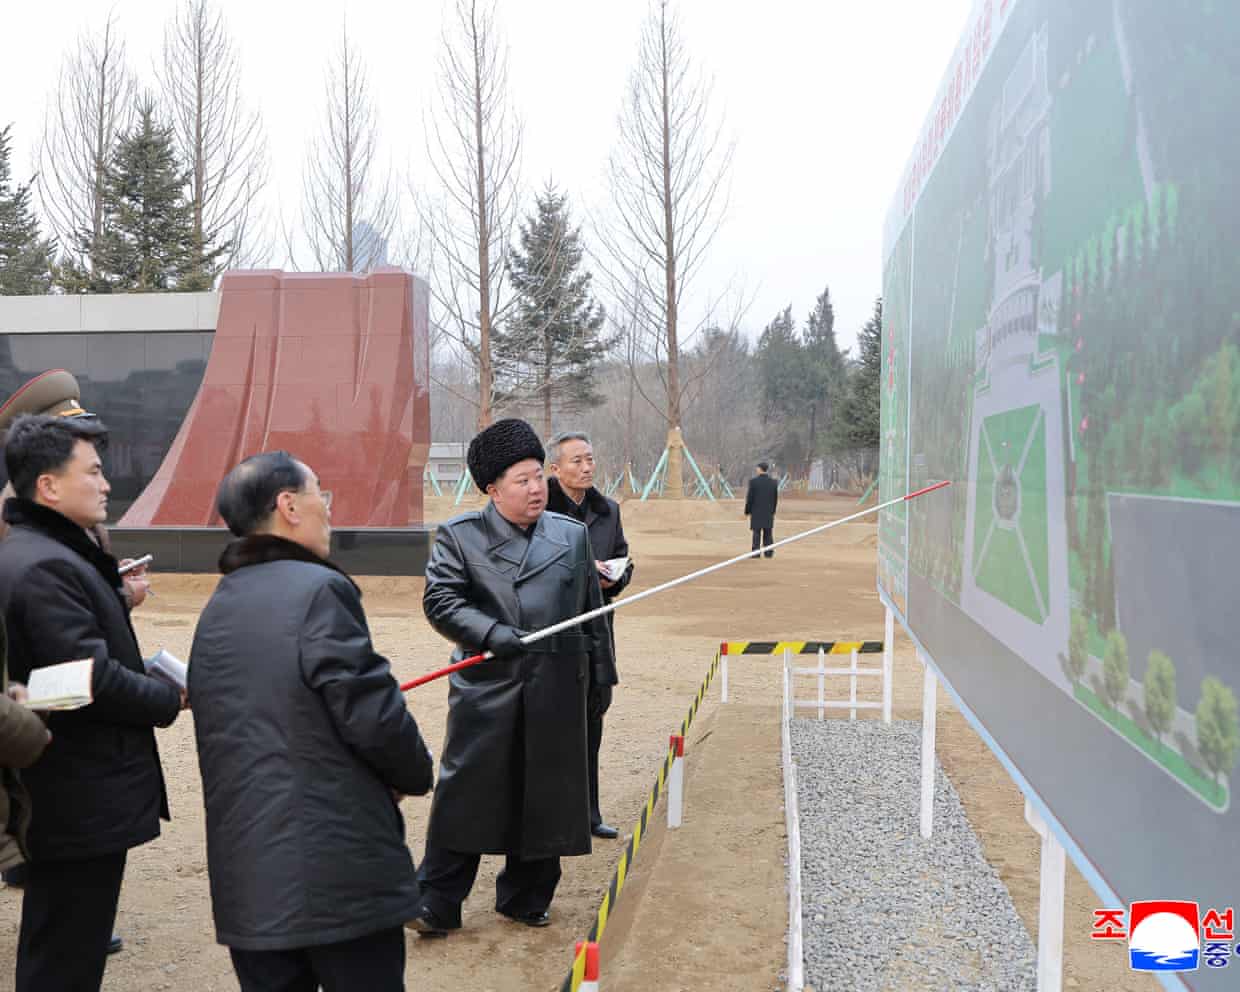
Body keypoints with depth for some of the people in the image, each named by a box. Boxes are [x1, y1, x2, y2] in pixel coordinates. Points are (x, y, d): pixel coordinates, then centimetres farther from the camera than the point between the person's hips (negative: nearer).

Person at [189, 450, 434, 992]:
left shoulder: (218, 607, 12)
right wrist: (416, 775, 1)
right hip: (339, 870, -7)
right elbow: (373, 714, -18)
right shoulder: (318, 590, -14)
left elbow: (243, 728, 14)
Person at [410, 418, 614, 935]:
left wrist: (599, 670, 15)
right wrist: (492, 634, -21)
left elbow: (592, 611, 15)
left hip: (556, 692, 3)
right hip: (485, 687, -3)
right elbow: (439, 600, -9)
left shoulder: (573, 535, 10)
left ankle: (526, 897, 28)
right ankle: (437, 903, 14)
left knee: (543, 796, 11)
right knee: (466, 794, 1)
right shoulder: (459, 535, 0)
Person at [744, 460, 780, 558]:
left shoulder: (753, 481, -9)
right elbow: (775, 499, 6)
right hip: (769, 512, 3)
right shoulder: (774, 482, 1)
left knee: (756, 533, 0)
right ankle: (768, 552, 5)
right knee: (768, 533, 7)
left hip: (756, 511, -3)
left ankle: (756, 552, -2)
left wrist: (747, 511, 1)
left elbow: (749, 498, -8)